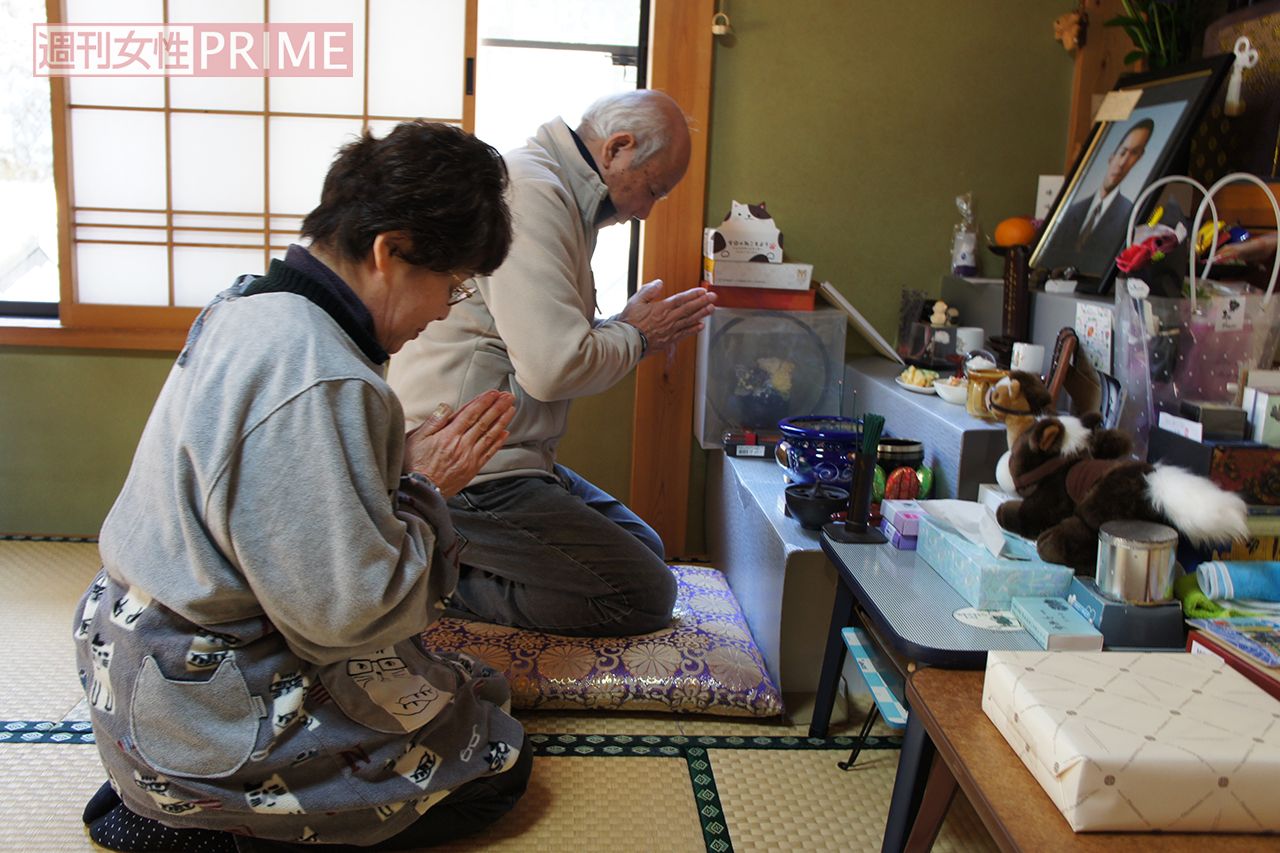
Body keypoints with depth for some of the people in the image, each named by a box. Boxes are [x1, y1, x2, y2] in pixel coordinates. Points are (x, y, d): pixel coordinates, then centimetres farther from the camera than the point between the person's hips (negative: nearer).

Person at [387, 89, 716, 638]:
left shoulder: (552, 191, 17)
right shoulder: (528, 192, -17)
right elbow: (554, 368, -25)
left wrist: (625, 327, 8)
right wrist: (636, 337, -6)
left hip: (501, 454, 11)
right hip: (464, 469, -11)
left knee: (644, 546, 17)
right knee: (646, 594, -10)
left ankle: (444, 564, 7)